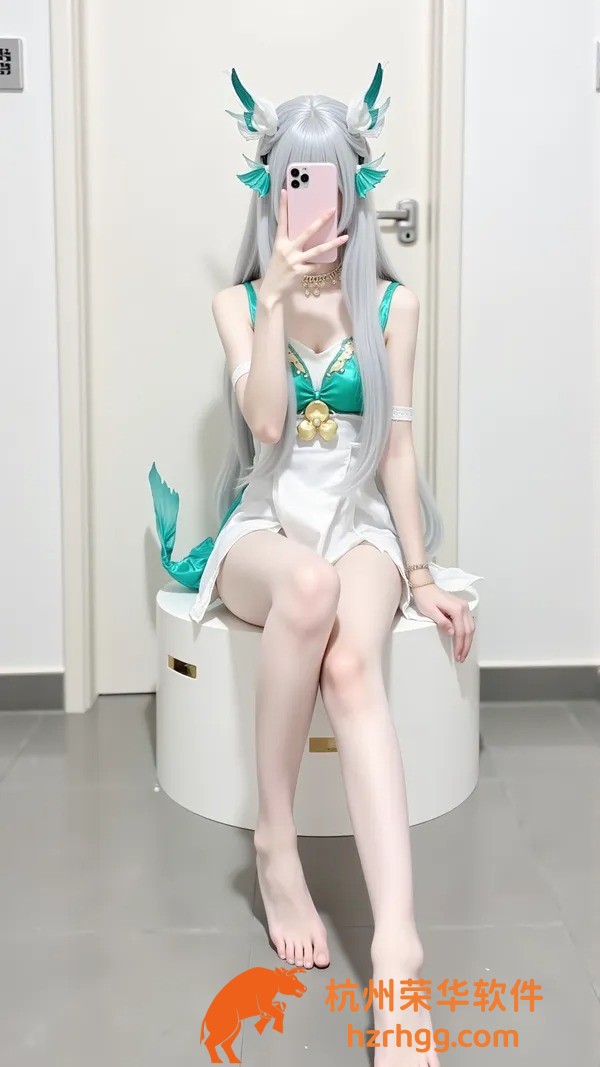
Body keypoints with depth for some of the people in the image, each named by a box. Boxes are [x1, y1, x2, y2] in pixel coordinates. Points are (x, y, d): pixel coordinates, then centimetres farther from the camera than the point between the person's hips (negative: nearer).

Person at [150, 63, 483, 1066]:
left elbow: (396, 447, 3)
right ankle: (275, 839, -22)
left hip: (361, 520, 0)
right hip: (268, 522, 0)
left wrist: (421, 573, -5)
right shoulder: (237, 302, 5)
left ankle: (397, 947, -45)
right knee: (310, 586, -40)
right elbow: (265, 424, -11)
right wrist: (279, 296, -16)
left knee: (352, 667, -34)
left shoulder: (393, 304, 6)